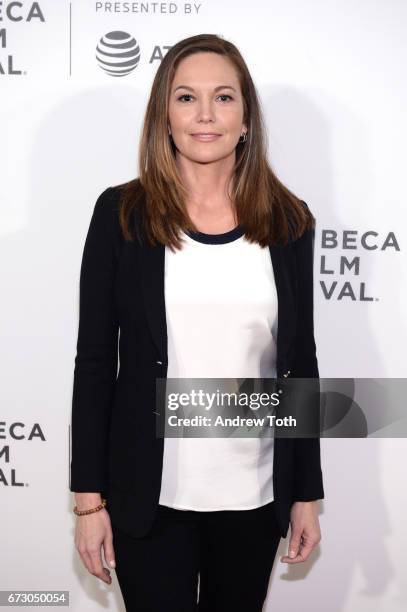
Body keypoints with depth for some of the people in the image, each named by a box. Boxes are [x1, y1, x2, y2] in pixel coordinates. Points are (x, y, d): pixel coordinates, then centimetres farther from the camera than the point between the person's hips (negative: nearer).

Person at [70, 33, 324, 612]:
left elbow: (300, 362, 5)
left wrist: (307, 493, 6)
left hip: (255, 494, 2)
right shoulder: (121, 213, -4)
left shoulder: (287, 220, 1)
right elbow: (95, 359, -3)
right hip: (151, 495, -2)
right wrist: (89, 497, -4)